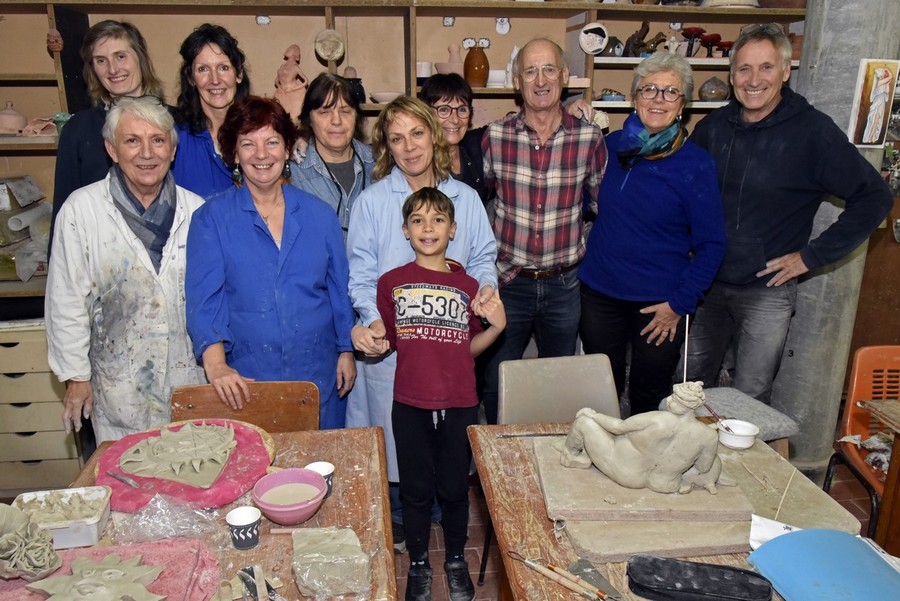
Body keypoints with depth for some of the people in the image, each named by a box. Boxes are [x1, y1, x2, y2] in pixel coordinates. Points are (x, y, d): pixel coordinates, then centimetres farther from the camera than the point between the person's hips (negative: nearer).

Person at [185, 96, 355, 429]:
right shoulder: (212, 218, -2)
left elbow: (339, 287, 9)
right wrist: (215, 363, -24)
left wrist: (346, 351, 6)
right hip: (245, 379, -2)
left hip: (318, 373, 2)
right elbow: (203, 296, -10)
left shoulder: (319, 214, 5)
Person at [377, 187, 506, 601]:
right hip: (411, 404, -1)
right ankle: (418, 564, 36)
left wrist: (496, 325, -8)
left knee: (455, 488, 15)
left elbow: (470, 348, 8)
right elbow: (385, 343, 4)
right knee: (416, 490, 14)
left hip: (459, 404, 1)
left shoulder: (467, 285, 3)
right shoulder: (392, 282, -1)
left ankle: (456, 560, 39)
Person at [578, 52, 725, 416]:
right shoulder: (611, 146, 1)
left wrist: (680, 304, -11)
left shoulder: (695, 164, -9)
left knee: (650, 400, 13)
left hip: (659, 305, -3)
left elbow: (711, 244, -6)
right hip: (599, 294, 3)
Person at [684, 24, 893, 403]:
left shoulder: (813, 131, -10)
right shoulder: (712, 127, 2)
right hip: (705, 283, 4)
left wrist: (812, 256, -11)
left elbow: (874, 197, -7)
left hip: (767, 291, -4)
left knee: (749, 400, 7)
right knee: (691, 387, 16)